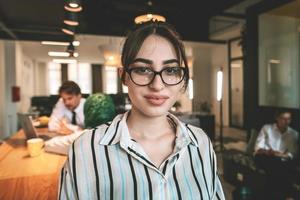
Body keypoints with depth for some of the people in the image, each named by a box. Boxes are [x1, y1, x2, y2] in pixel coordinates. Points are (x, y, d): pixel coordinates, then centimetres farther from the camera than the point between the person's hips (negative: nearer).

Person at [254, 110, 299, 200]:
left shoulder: (294, 134, 11)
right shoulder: (266, 128, 5)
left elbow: (292, 154, 1)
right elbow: (258, 147, -1)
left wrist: (281, 155, -20)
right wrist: (267, 152, -23)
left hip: (282, 160, 2)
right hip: (264, 157, -2)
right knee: (274, 163, -35)